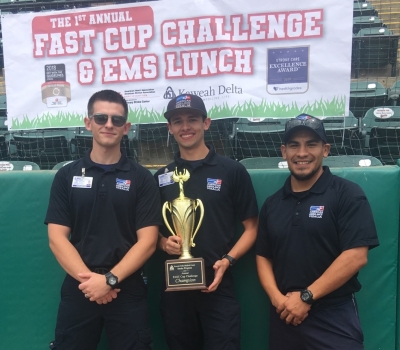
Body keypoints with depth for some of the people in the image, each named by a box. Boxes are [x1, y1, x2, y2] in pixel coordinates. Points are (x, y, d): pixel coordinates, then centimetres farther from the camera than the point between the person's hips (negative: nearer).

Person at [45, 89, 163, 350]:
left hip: (128, 290, -1)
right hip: (78, 289, 1)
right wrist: (89, 279, -13)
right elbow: (57, 238, -2)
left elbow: (147, 241, -6)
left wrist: (110, 279, -16)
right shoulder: (67, 176, 4)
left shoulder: (142, 178, -1)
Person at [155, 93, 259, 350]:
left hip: (218, 285, -3)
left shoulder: (232, 171, -3)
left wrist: (227, 260, -16)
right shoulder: (162, 177, 7)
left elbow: (251, 228, -1)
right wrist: (164, 242, -8)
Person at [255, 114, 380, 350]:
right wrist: (277, 298, -7)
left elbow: (356, 256, -15)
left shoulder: (347, 194, -8)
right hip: (284, 316, 5)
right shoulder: (272, 204, 8)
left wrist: (306, 297, -14)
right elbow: (263, 256, 9)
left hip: (333, 317, -4)